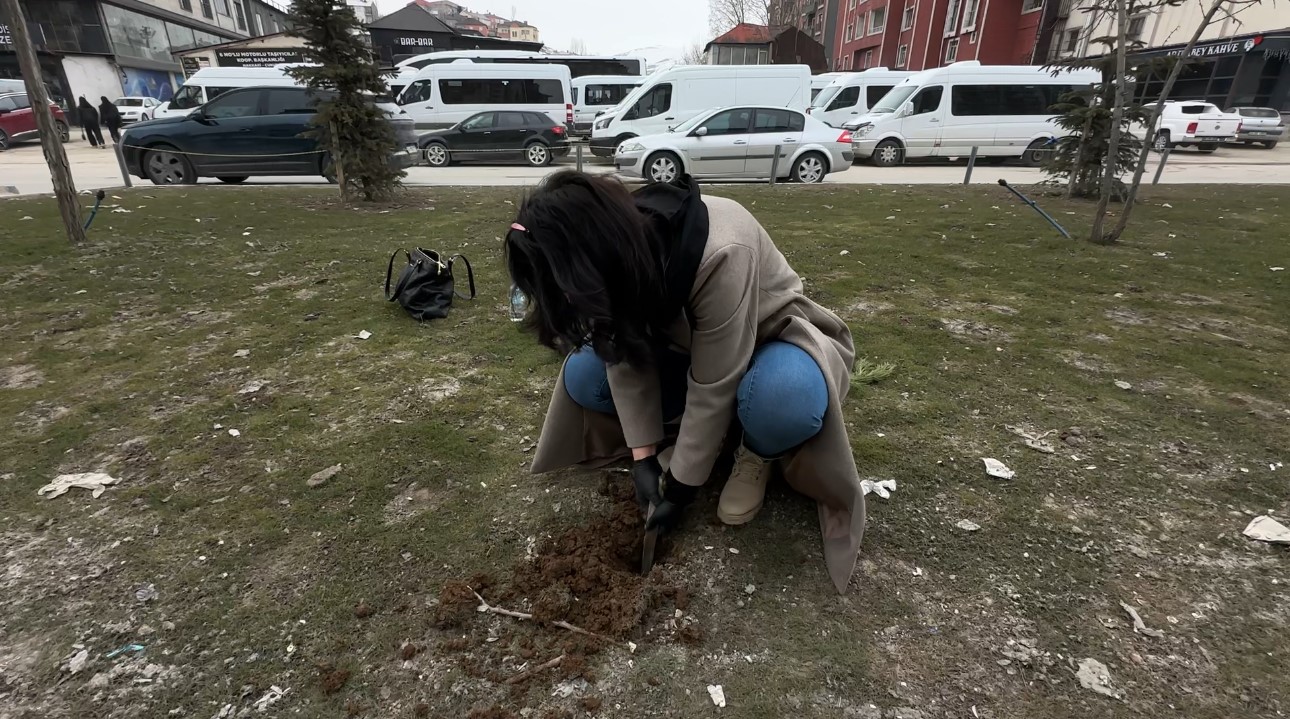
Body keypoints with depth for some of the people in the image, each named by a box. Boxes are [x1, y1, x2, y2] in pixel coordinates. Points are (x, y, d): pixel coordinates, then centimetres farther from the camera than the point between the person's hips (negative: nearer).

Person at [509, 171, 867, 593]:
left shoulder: (721, 253, -40)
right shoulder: (616, 248, -21)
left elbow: (714, 388, -32)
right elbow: (627, 358, -15)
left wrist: (681, 486, -22)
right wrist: (643, 458, -17)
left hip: (772, 338, -5)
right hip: (685, 342, 5)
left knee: (784, 398, -40)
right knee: (583, 375, -12)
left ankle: (757, 453, -5)